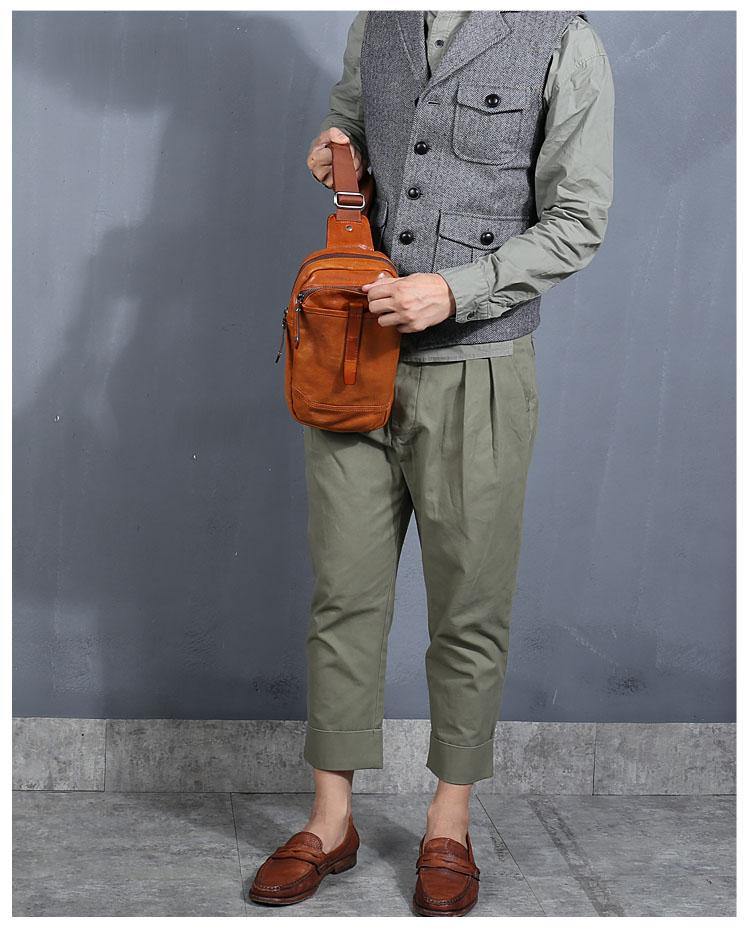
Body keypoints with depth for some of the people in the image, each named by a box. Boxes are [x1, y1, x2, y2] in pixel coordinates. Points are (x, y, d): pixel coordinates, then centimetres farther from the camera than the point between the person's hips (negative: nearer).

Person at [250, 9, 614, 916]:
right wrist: (333, 148, 4)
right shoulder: (375, 24, 9)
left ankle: (449, 826, 24)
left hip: (473, 374, -4)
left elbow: (576, 224, -7)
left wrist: (454, 291, -19)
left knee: (468, 610, 6)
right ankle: (330, 822, 23)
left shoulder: (564, 44, -6)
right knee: (342, 595, 8)